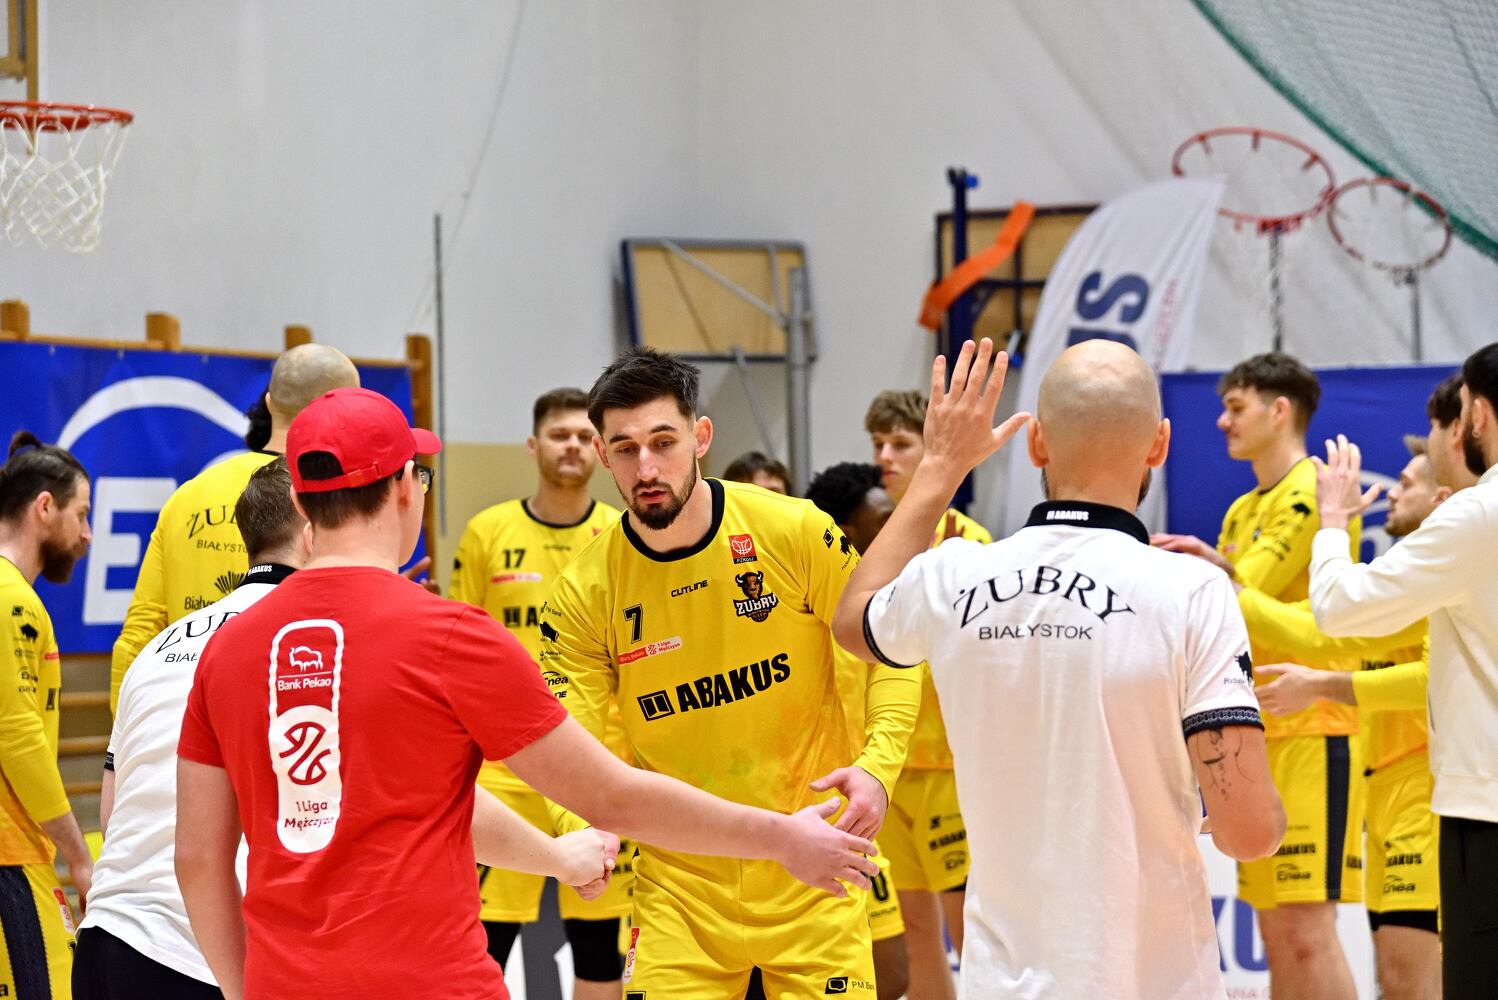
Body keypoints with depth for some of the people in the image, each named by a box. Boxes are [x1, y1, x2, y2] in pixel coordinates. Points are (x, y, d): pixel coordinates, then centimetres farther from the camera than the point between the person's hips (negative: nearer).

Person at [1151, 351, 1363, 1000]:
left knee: (1306, 926, -13)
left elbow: (1245, 593, -19)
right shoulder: (1243, 511, 19)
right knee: (1275, 929, 9)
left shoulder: (1314, 490, -9)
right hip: (1260, 733, 9)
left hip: (1311, 733, -9)